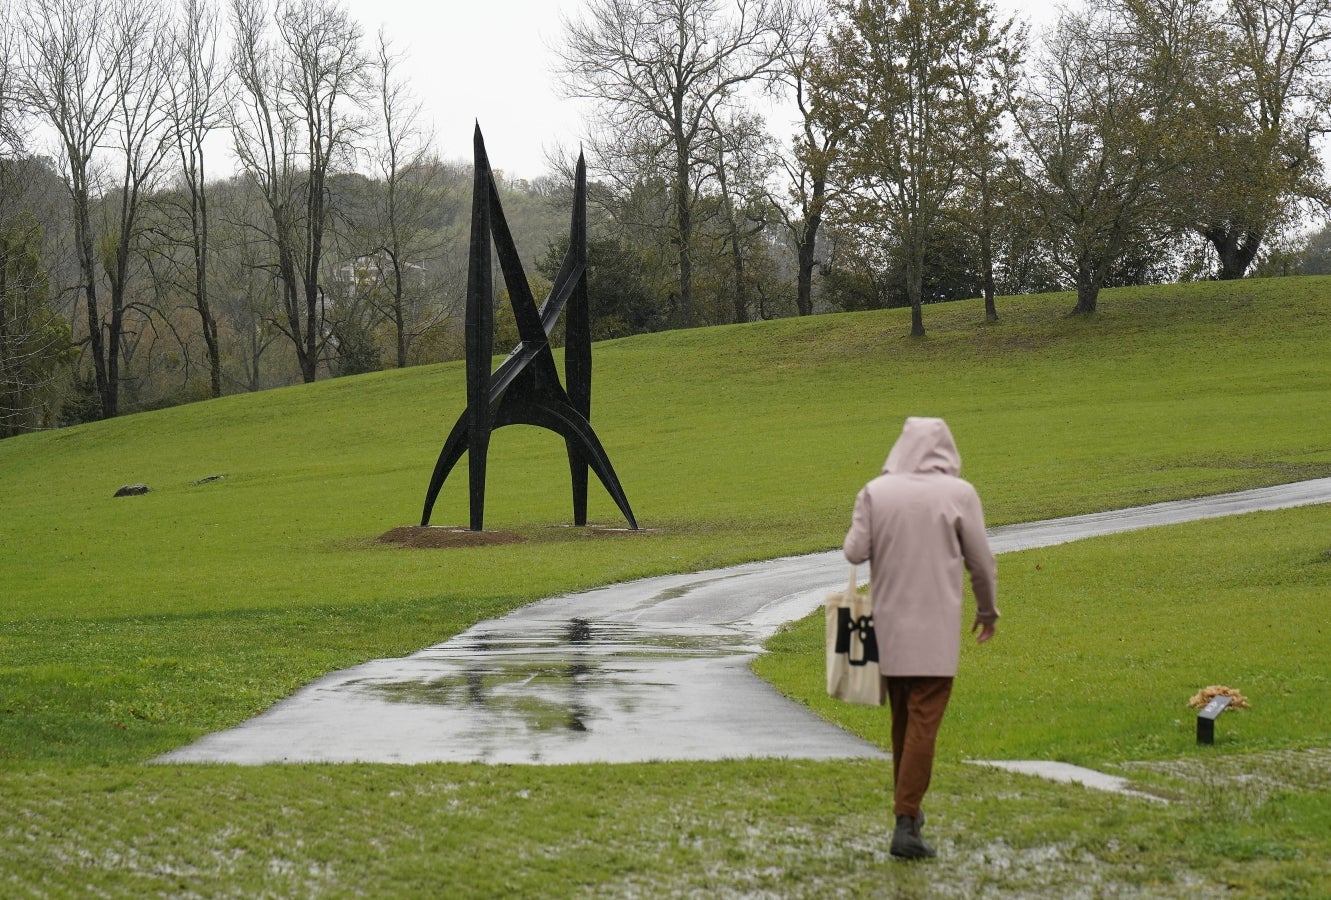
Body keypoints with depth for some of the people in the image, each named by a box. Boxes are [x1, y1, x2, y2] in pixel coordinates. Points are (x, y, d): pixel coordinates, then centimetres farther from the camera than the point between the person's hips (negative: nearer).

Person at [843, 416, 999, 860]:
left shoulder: (876, 491, -1)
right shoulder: (959, 493, -6)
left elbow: (854, 552, -5)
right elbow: (981, 561, -1)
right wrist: (988, 610, 15)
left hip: (890, 624, 3)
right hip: (936, 627, -3)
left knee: (902, 719, 18)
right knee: (923, 721, -4)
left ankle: (907, 807, 28)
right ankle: (906, 823, -11)